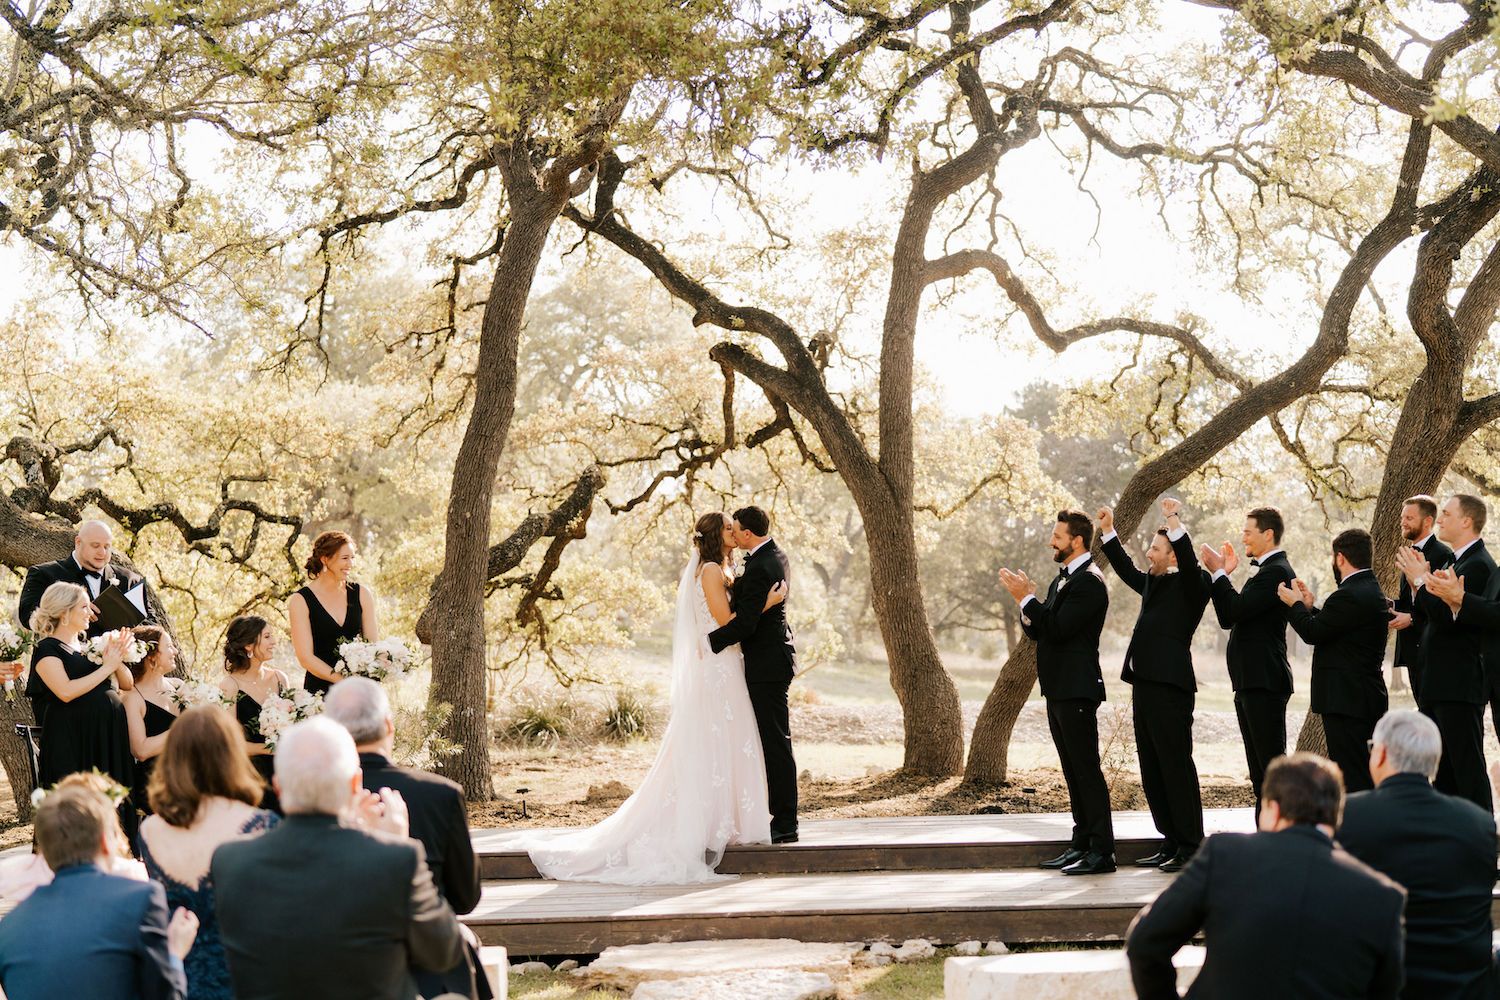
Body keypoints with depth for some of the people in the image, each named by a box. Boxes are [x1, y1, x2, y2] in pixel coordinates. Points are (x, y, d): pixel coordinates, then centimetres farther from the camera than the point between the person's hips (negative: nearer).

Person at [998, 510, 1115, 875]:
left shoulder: (1089, 581, -14)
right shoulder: (1062, 580, 18)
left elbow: (1058, 628, -23)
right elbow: (1038, 631, 16)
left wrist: (1026, 598, -17)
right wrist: (1026, 601, 0)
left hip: (1077, 690, -10)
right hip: (1058, 688, 10)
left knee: (1086, 770, -8)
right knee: (1073, 772, 13)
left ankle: (1102, 852, -6)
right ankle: (1082, 844, 19)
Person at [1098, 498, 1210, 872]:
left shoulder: (1191, 584, -3)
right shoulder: (1153, 583, 19)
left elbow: (1190, 564, -24)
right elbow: (1127, 571, 35)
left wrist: (1174, 522, -30)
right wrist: (1108, 532, 32)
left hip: (1170, 687, -9)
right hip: (1144, 686, 9)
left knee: (1176, 767, -6)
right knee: (1152, 771, 11)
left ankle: (1190, 847, -1)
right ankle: (1170, 843, 17)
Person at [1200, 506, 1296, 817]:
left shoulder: (1276, 571, -13)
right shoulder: (1267, 570, 19)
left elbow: (1235, 610, -21)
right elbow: (1229, 618, 17)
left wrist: (1219, 572, -10)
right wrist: (1223, 574, 10)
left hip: (1264, 683, -11)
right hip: (1252, 684, 11)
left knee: (1272, 765, -8)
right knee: (1260, 771, 12)